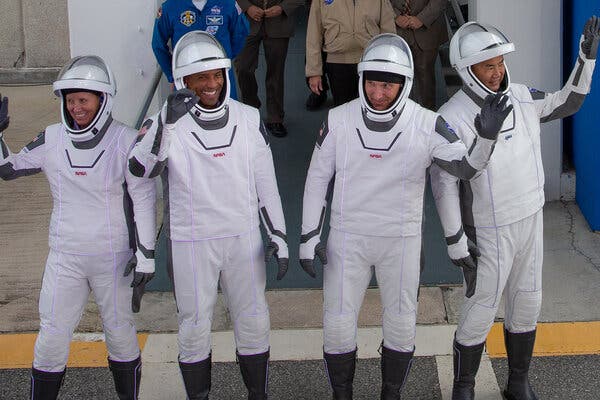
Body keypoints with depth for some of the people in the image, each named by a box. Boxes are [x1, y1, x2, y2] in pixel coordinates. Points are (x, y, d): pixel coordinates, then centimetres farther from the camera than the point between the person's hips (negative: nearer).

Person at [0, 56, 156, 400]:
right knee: (52, 336, 3)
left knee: (121, 333, 12)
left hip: (114, 258, -2)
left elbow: (144, 200, -7)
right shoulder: (52, 140, 0)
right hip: (65, 257, 2)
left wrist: (145, 255, -9)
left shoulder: (126, 142, -10)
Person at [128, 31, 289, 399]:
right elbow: (141, 169, -27)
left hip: (243, 237, 3)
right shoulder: (167, 123, -9)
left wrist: (279, 237, 4)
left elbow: (265, 182, 7)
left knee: (253, 323, 10)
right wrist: (168, 122, -39)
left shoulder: (249, 120, 1)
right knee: (195, 328, 8)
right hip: (190, 243, -2)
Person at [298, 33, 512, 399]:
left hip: (402, 241, 0)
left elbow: (466, 168, -10)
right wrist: (310, 237, -1)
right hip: (348, 237, 0)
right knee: (338, 324, 4)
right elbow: (318, 178, 0)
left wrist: (487, 137, -30)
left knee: (401, 326, 10)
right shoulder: (339, 120, -8)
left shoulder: (427, 125, -10)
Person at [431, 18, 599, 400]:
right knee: (479, 313, 5)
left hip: (529, 220, 6)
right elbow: (444, 183, -19)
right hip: (489, 232, -6)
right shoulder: (453, 118, -23)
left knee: (526, 305, 15)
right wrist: (456, 244, -17)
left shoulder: (521, 97, -5)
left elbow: (567, 103, 10)